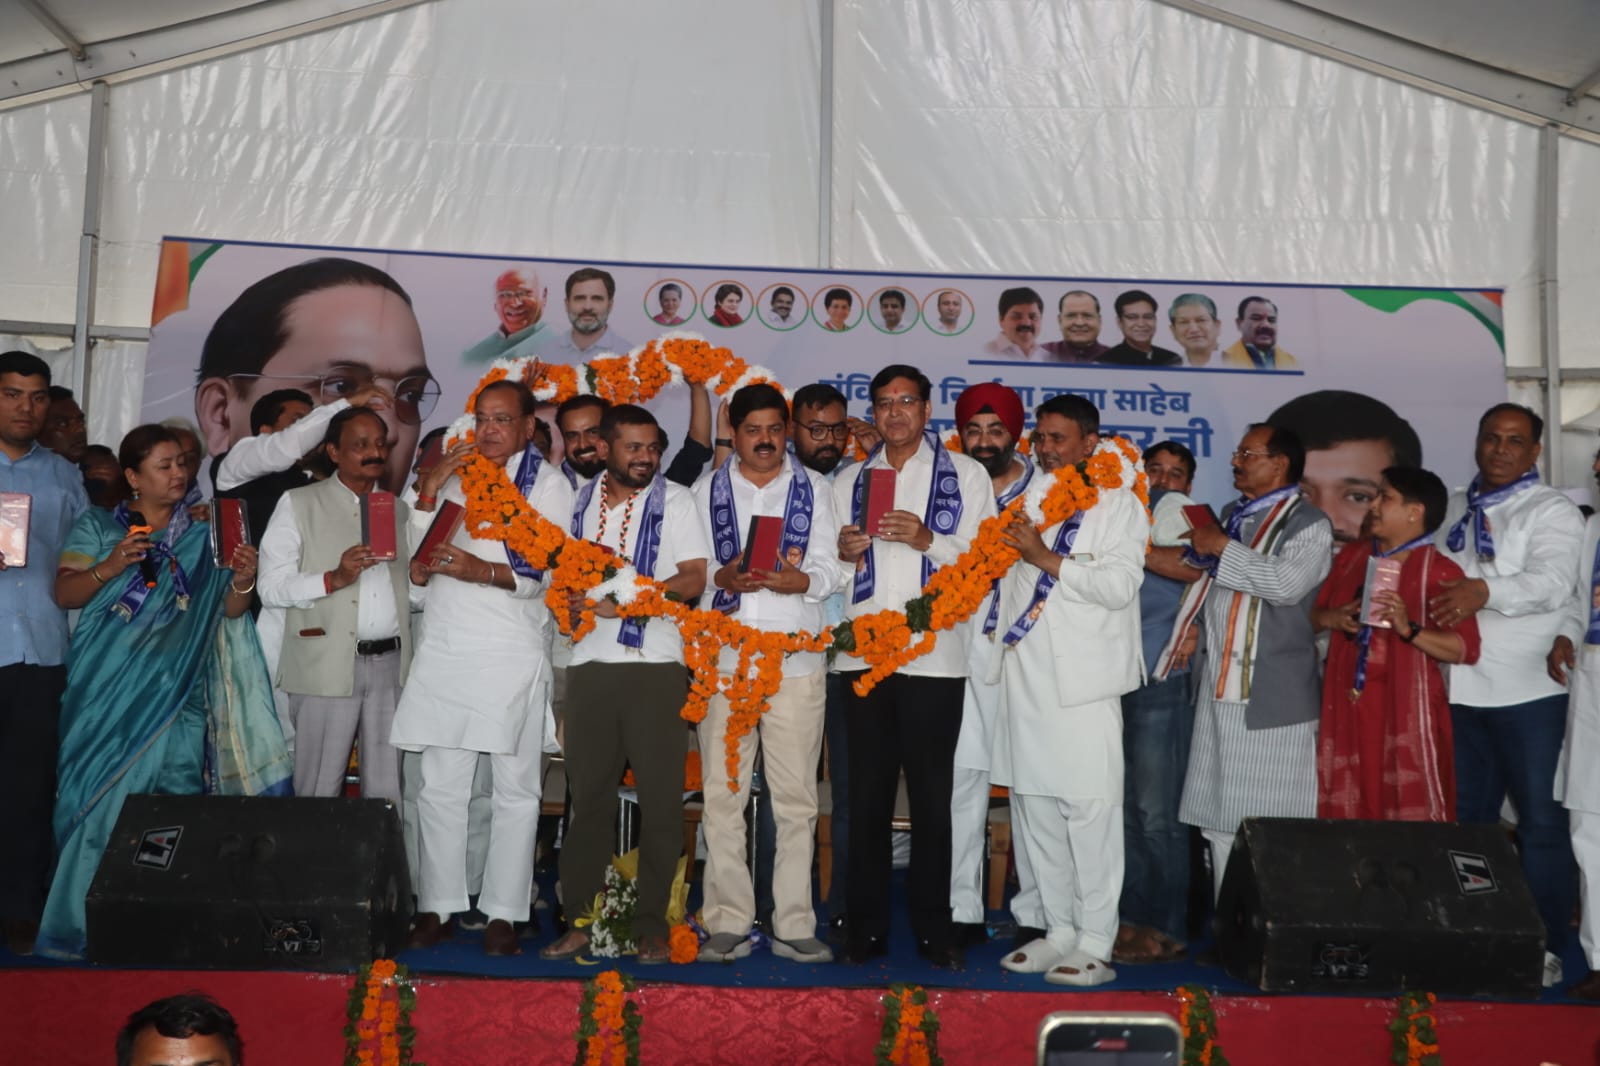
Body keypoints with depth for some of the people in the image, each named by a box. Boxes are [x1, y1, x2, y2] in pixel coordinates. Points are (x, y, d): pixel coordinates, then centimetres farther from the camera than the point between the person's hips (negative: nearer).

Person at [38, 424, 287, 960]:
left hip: (179, 692, 2)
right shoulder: (96, 526, 7)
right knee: (103, 798, -2)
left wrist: (241, 581, -14)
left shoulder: (201, 536, 11)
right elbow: (65, 593, -2)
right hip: (110, 693, -1)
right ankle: (86, 921, 8)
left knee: (179, 792, -2)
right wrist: (109, 567, -18)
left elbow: (230, 609, 7)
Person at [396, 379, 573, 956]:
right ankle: (437, 906, 13)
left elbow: (546, 571, -7)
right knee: (439, 785, 4)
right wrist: (428, 493, 2)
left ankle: (504, 912, 6)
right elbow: (423, 559, 15)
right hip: (444, 650, 4)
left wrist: (482, 571, -23)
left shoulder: (548, 483, 5)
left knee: (514, 788, 0)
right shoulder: (455, 478, 20)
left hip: (511, 654, -4)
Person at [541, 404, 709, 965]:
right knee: (587, 793, 6)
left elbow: (693, 580, -6)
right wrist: (569, 596, -2)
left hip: (655, 665, -3)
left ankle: (652, 925, 8)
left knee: (660, 798, -1)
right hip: (590, 664, 3)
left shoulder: (674, 501, 3)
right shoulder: (580, 501, 14)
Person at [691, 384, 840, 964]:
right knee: (722, 795, 1)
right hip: (724, 658, 0)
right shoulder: (707, 490, 12)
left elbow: (828, 571, 4)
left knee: (796, 796, 1)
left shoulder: (813, 488, 12)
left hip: (796, 660, 0)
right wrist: (723, 578, -14)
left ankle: (793, 925, 8)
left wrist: (797, 580, -17)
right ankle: (728, 923, 10)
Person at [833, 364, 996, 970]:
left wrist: (929, 540, -14)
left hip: (934, 654, -2)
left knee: (931, 796, 2)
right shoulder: (850, 483, 17)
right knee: (866, 795, 5)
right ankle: (866, 926, 13)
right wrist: (845, 555, -4)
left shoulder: (965, 475, 9)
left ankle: (933, 928, 13)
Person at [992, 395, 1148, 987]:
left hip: (1084, 683, -6)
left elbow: (1120, 585, -11)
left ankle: (1095, 944, 3)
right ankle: (1059, 932, 20)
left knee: (1090, 810, -5)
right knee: (1034, 809, 9)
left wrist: (1046, 557, -14)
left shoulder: (1118, 504, 2)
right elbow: (1004, 579, 27)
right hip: (1026, 678, 6)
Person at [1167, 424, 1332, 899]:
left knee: (1268, 821, -6)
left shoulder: (1308, 523, -6)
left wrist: (1221, 546, -14)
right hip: (1220, 684, 8)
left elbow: (1286, 583, -23)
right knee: (1220, 817, 10)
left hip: (1271, 694, -8)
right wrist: (1191, 623, 16)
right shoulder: (1231, 515, 18)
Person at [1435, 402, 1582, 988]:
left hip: (1527, 692, -6)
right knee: (1468, 814, 14)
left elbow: (1551, 582, -21)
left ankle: (1545, 946, 13)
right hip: (1460, 688, 6)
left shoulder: (1552, 511, -4)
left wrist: (1484, 592, -37)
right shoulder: (1453, 509, 15)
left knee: (1540, 820, 1)